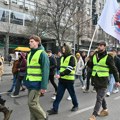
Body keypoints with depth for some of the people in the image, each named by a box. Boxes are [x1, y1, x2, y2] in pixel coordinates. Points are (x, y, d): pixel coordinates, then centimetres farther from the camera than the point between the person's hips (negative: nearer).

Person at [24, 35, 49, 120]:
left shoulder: (42, 53, -11)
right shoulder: (30, 54, 14)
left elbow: (45, 71, -16)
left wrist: (44, 86, -19)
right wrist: (26, 81, 16)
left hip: (36, 83, -8)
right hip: (30, 83, 8)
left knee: (32, 103, -7)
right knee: (33, 103, 13)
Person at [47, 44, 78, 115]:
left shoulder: (71, 57, -11)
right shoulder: (62, 57, 14)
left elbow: (69, 69, -21)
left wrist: (61, 74, -29)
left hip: (69, 79, -7)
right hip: (62, 79, 7)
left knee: (72, 93, 10)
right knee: (59, 94, 3)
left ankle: (76, 105, 31)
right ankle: (55, 109, 6)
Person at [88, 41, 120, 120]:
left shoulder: (108, 57, -10)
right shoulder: (95, 55, 6)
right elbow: (91, 66, 16)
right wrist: (88, 61, -5)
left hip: (103, 80, -6)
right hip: (95, 79, 6)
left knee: (99, 98, -5)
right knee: (101, 96, 20)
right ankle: (105, 110, 37)